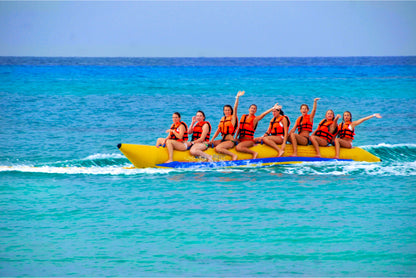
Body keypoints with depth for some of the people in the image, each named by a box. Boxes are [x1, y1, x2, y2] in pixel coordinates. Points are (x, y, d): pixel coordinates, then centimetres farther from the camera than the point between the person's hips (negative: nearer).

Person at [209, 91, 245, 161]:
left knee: (217, 148, -31)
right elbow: (218, 130, 15)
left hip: (230, 141, -7)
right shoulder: (222, 119, 15)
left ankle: (233, 155, -22)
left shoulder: (233, 118, -2)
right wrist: (212, 139, 4)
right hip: (223, 140, 7)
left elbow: (235, 108, -17)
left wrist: (237, 97, -28)